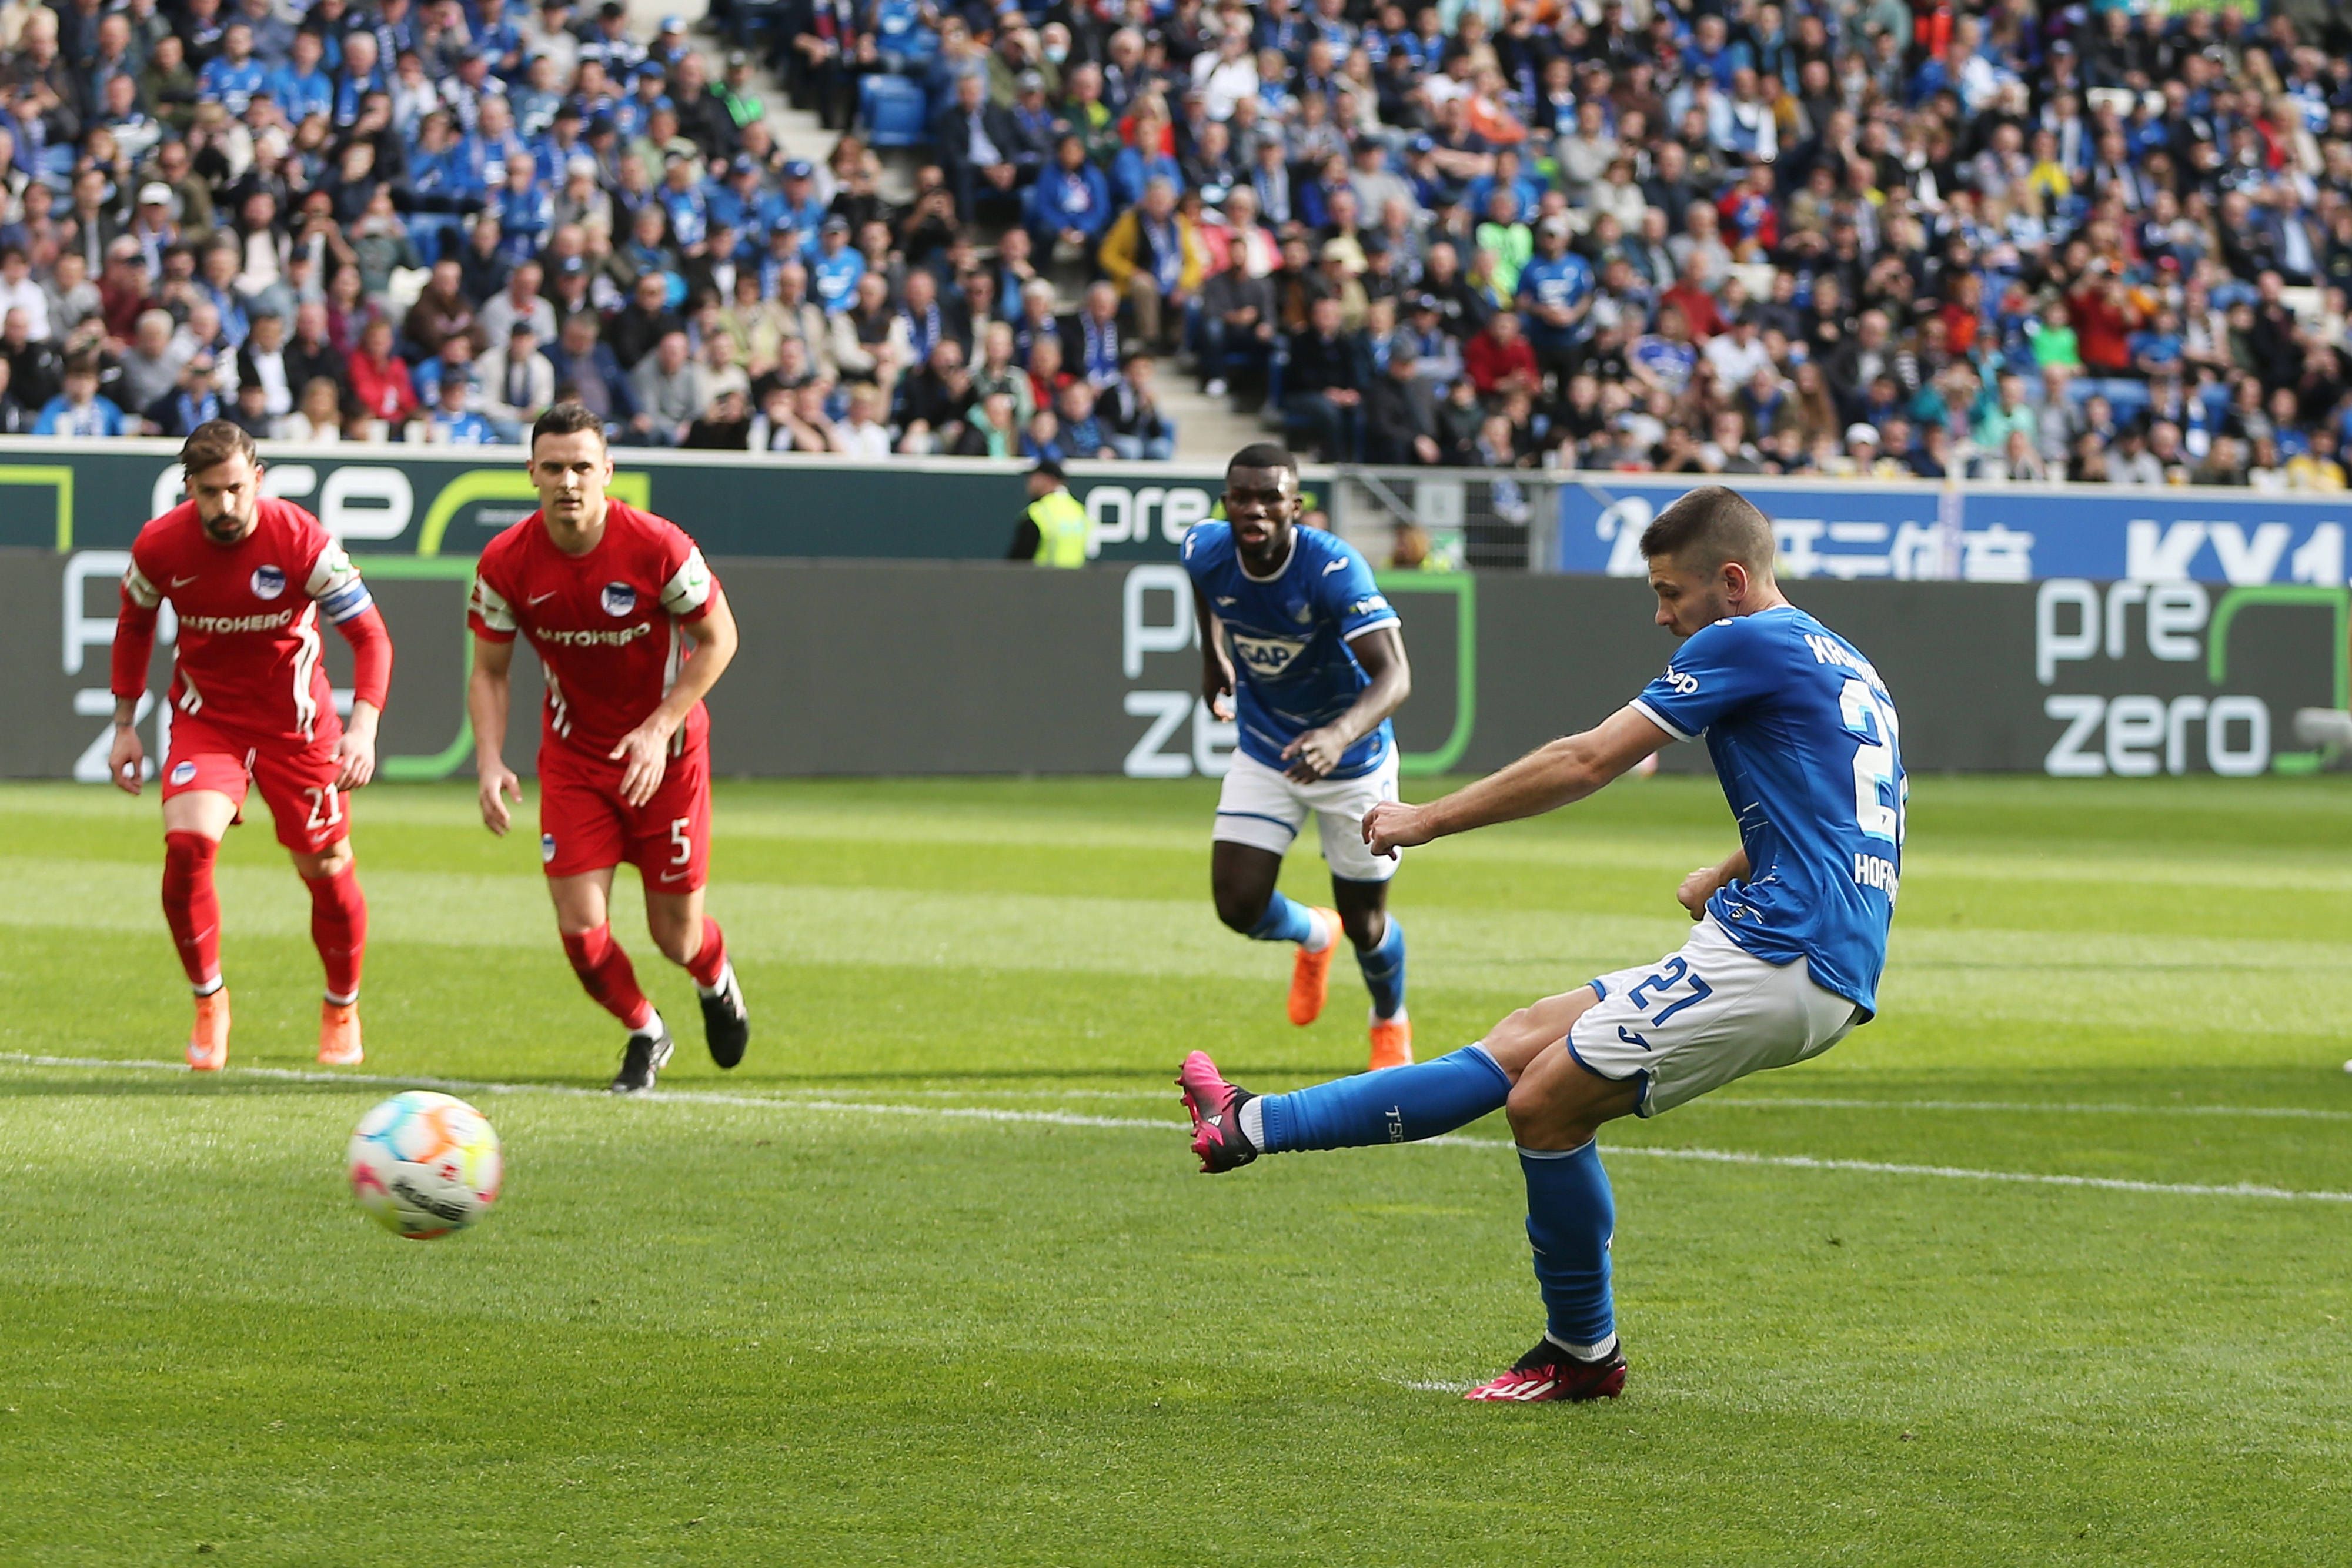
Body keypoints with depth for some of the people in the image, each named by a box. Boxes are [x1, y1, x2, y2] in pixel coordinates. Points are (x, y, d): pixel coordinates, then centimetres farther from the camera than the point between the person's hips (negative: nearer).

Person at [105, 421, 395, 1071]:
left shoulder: (302, 541, -20)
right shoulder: (159, 546, -12)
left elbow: (370, 635, -14)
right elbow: (134, 625, 9)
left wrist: (363, 727, -27)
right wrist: (125, 725, 8)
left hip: (296, 720, -1)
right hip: (205, 718, 1)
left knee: (326, 871, 4)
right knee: (186, 842, -23)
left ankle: (342, 1011, 31)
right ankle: (208, 1003, -2)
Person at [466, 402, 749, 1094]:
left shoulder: (657, 547, -21)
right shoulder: (507, 563, -14)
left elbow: (718, 638, -8)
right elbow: (490, 672, -2)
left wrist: (659, 730, -17)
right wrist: (490, 763, -17)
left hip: (666, 750, -2)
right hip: (572, 749, 2)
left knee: (675, 934, 4)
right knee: (579, 927, -9)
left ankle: (716, 981, 43)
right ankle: (644, 1033, 21)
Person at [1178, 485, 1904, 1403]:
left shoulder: (1748, 643, -8)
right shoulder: (1840, 664, 20)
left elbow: (1587, 762, -7)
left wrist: (1429, 820, 1)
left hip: (1778, 958, -10)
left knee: (1546, 1102, -6)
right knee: (1525, 1042, 9)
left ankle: (1582, 1355, 9)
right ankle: (1254, 1128, 10)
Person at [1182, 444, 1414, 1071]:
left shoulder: (1334, 568, -33)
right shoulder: (1205, 551, -18)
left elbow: (1394, 675, -42)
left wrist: (1339, 734, -60)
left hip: (1352, 761, -3)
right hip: (1264, 755, 3)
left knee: (1365, 924, 6)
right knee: (1238, 907, -7)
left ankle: (1390, 1021, 42)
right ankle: (1315, 937, 31)